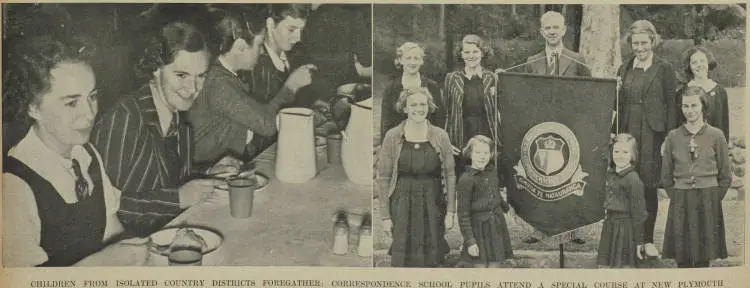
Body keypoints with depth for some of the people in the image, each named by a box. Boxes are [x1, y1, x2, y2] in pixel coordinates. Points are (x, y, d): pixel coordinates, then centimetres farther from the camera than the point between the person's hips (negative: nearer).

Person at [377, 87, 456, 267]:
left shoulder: (440, 137, 3)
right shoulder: (393, 137, -1)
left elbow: (450, 175, 6)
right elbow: (383, 178, 0)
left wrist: (450, 211, 1)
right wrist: (385, 216, -4)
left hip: (432, 208, 1)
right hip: (402, 209, -1)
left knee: (430, 261, 4)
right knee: (402, 260, -3)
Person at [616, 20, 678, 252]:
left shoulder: (664, 69, 0)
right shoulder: (624, 69, 12)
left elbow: (671, 105, -2)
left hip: (653, 133, -3)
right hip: (628, 132, 3)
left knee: (649, 185, -1)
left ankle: (648, 238, 11)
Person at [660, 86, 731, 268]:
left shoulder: (715, 135, 1)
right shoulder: (673, 136, 5)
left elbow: (725, 177, 6)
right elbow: (666, 176, 12)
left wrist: (712, 198, 1)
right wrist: (677, 197, 5)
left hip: (708, 203, -1)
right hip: (680, 204, 1)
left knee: (703, 259, 1)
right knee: (682, 260, 2)